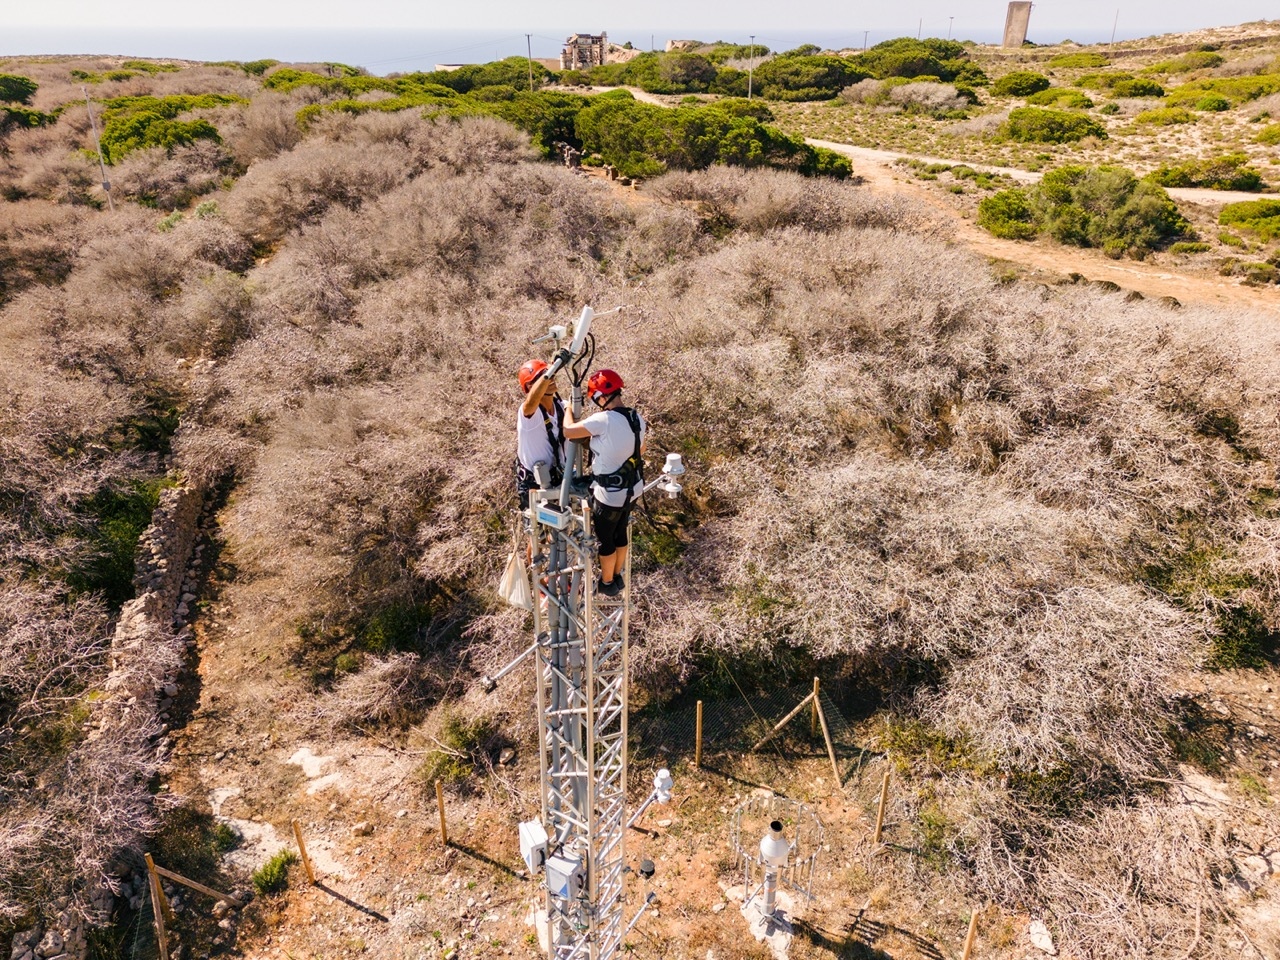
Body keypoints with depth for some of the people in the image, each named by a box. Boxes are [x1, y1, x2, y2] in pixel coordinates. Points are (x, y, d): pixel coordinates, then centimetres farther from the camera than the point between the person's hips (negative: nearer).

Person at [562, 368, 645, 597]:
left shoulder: (604, 420, -28)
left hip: (609, 493, -7)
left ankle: (607, 584, 35)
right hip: (632, 488, 7)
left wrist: (569, 408, -2)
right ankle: (617, 577, 45)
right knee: (620, 533, 26)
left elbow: (568, 431, -19)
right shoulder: (637, 418, -5)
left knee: (605, 539, 15)